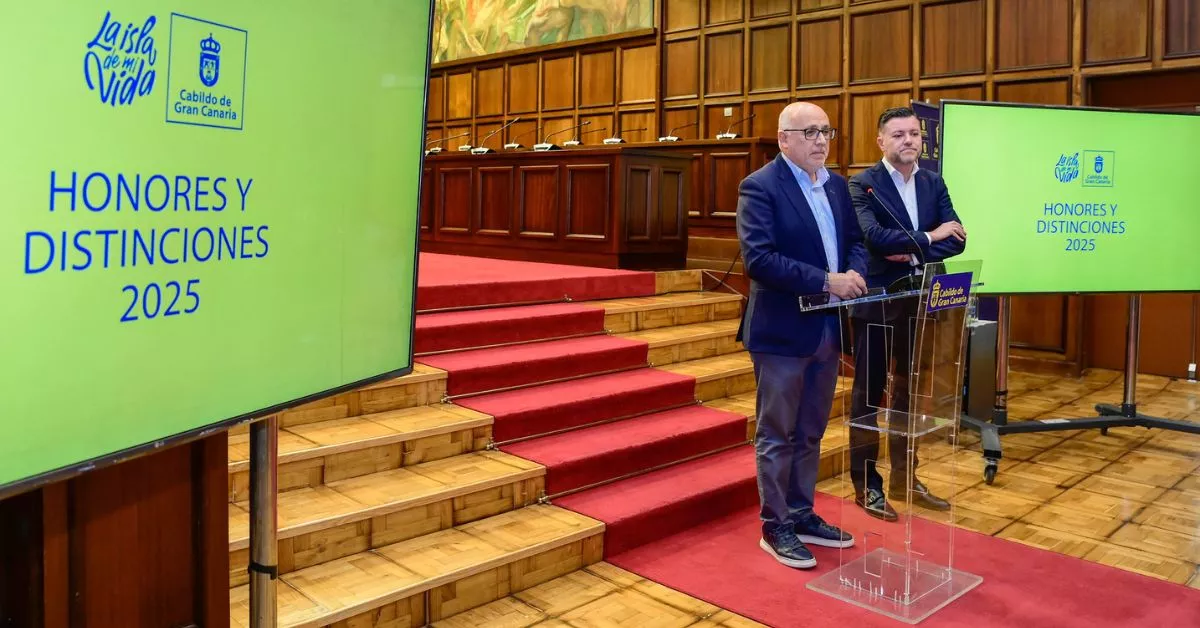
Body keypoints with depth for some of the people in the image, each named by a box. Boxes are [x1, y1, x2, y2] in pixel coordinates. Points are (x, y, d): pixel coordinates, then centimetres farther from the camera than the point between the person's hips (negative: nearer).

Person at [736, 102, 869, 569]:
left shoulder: (837, 185, 11)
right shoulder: (760, 186, -12)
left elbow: (855, 240, 15)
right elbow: (758, 258, -22)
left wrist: (855, 273, -8)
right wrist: (826, 281, -24)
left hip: (828, 327, 7)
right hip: (782, 329, -7)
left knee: (810, 433, 17)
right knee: (777, 435, 5)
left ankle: (802, 515, 31)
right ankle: (775, 527, 18)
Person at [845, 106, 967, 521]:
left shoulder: (934, 183, 9)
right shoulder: (863, 184, -8)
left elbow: (957, 239, -1)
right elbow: (874, 235, -23)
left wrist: (914, 254, -17)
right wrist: (927, 238, -14)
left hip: (920, 301, 6)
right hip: (875, 301, -5)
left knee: (910, 390, 14)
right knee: (869, 392, 4)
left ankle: (905, 479, 27)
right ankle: (866, 485, 14)